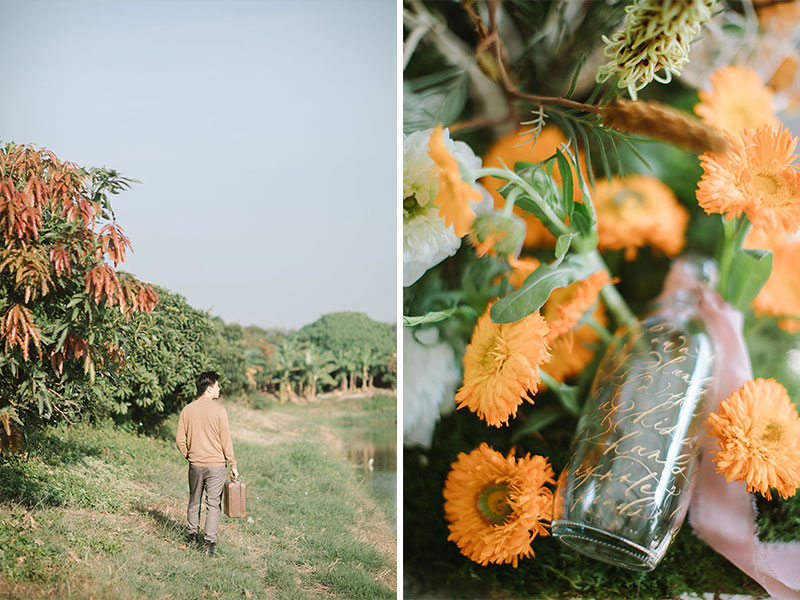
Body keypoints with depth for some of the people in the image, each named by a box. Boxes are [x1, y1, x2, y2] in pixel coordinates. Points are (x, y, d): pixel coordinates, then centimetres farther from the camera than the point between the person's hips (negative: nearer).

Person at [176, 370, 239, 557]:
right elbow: (226, 440, -9)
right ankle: (210, 542, -2)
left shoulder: (187, 410, 0)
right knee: (213, 503, 3)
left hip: (195, 465, 4)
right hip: (216, 464, -3)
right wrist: (233, 465, -1)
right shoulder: (218, 410, -12)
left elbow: (180, 440, 2)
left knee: (194, 501, 19)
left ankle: (193, 535, 31)